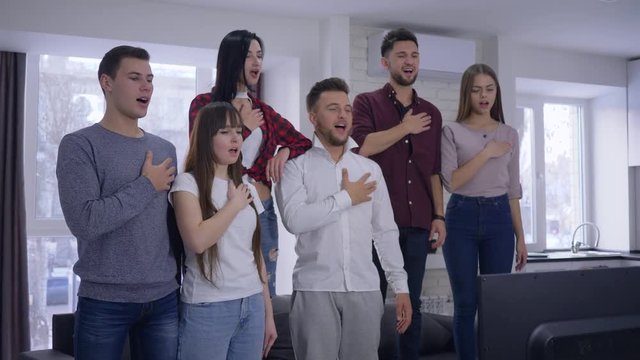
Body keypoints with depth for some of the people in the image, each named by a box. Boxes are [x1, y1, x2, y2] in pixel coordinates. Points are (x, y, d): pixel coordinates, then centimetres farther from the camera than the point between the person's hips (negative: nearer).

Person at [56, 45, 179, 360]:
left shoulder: (165, 149, 10)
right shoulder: (79, 145, -7)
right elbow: (84, 221, -19)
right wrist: (147, 186, -11)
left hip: (164, 298, 5)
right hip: (104, 302, -4)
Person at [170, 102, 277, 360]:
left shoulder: (247, 188, 12)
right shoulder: (188, 182, -6)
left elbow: (256, 253, 13)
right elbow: (198, 241, -23)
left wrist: (268, 312, 12)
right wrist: (235, 204, -10)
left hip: (252, 304, 6)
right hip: (208, 308, -5)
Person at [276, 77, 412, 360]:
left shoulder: (370, 169, 10)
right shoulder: (296, 166, -2)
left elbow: (386, 231, 11)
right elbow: (294, 219, -18)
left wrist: (400, 286, 8)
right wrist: (346, 198, -10)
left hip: (365, 289, 3)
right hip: (314, 289, -3)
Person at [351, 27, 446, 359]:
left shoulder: (431, 113, 15)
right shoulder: (366, 102, 3)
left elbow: (434, 171, 14)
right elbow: (362, 146, -16)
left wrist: (439, 215, 7)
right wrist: (406, 128, -7)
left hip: (418, 222, 4)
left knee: (412, 302, 9)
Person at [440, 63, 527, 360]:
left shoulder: (509, 134, 10)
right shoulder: (453, 131, 0)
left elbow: (513, 189, 12)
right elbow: (451, 182, -11)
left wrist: (521, 236, 9)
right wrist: (487, 153, -13)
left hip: (499, 217, 3)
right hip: (462, 217, -2)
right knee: (466, 302, 2)